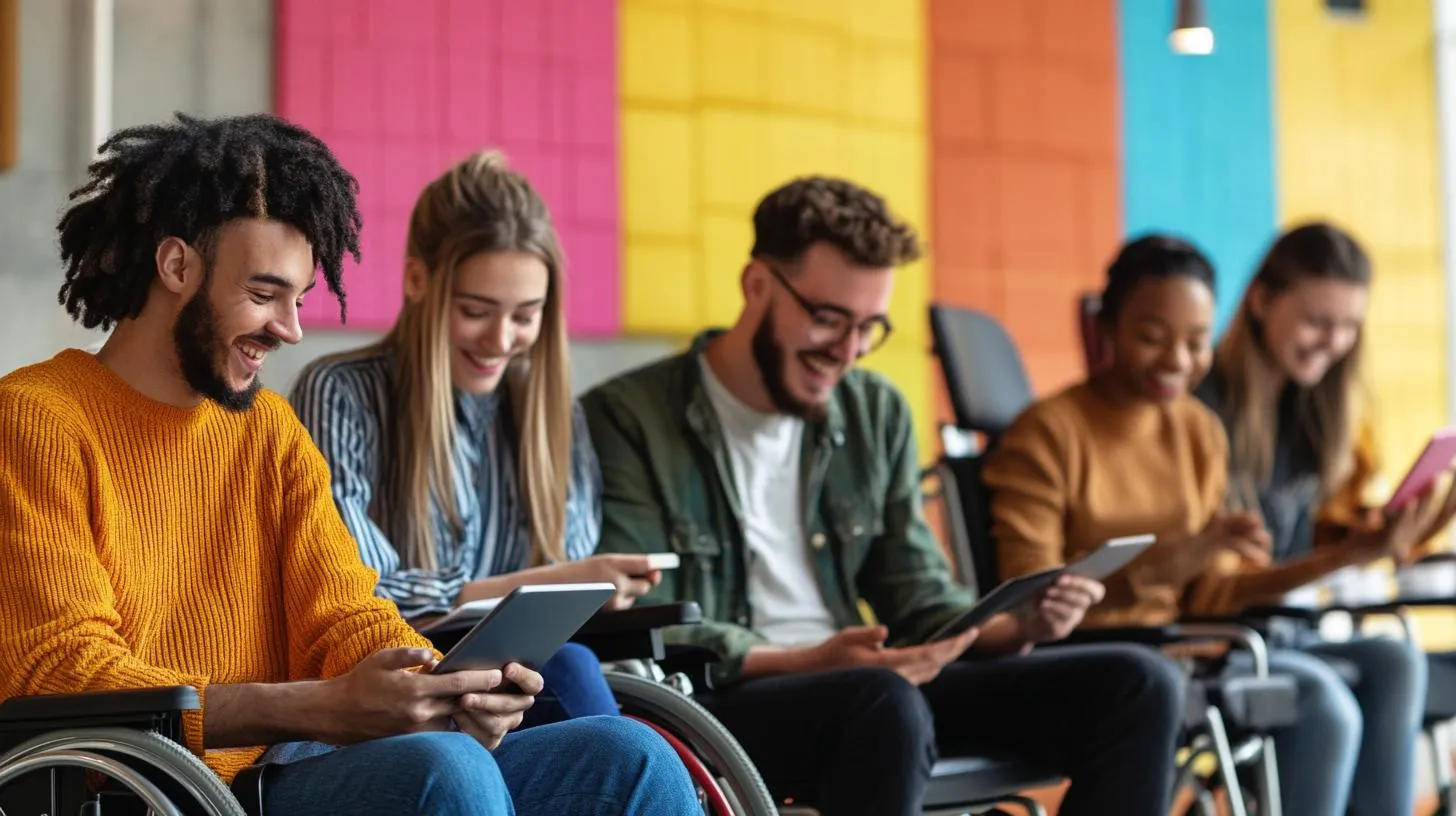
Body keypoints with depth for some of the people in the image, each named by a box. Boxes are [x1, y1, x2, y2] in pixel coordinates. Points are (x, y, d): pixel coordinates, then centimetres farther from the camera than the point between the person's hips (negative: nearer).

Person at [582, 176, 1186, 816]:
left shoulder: (878, 414, 15)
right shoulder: (627, 419, -4)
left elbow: (921, 603, 15)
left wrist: (1015, 627, -7)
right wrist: (808, 662, -25)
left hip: (861, 695, 6)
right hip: (714, 706, -6)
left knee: (1136, 686, -11)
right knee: (884, 702, -39)